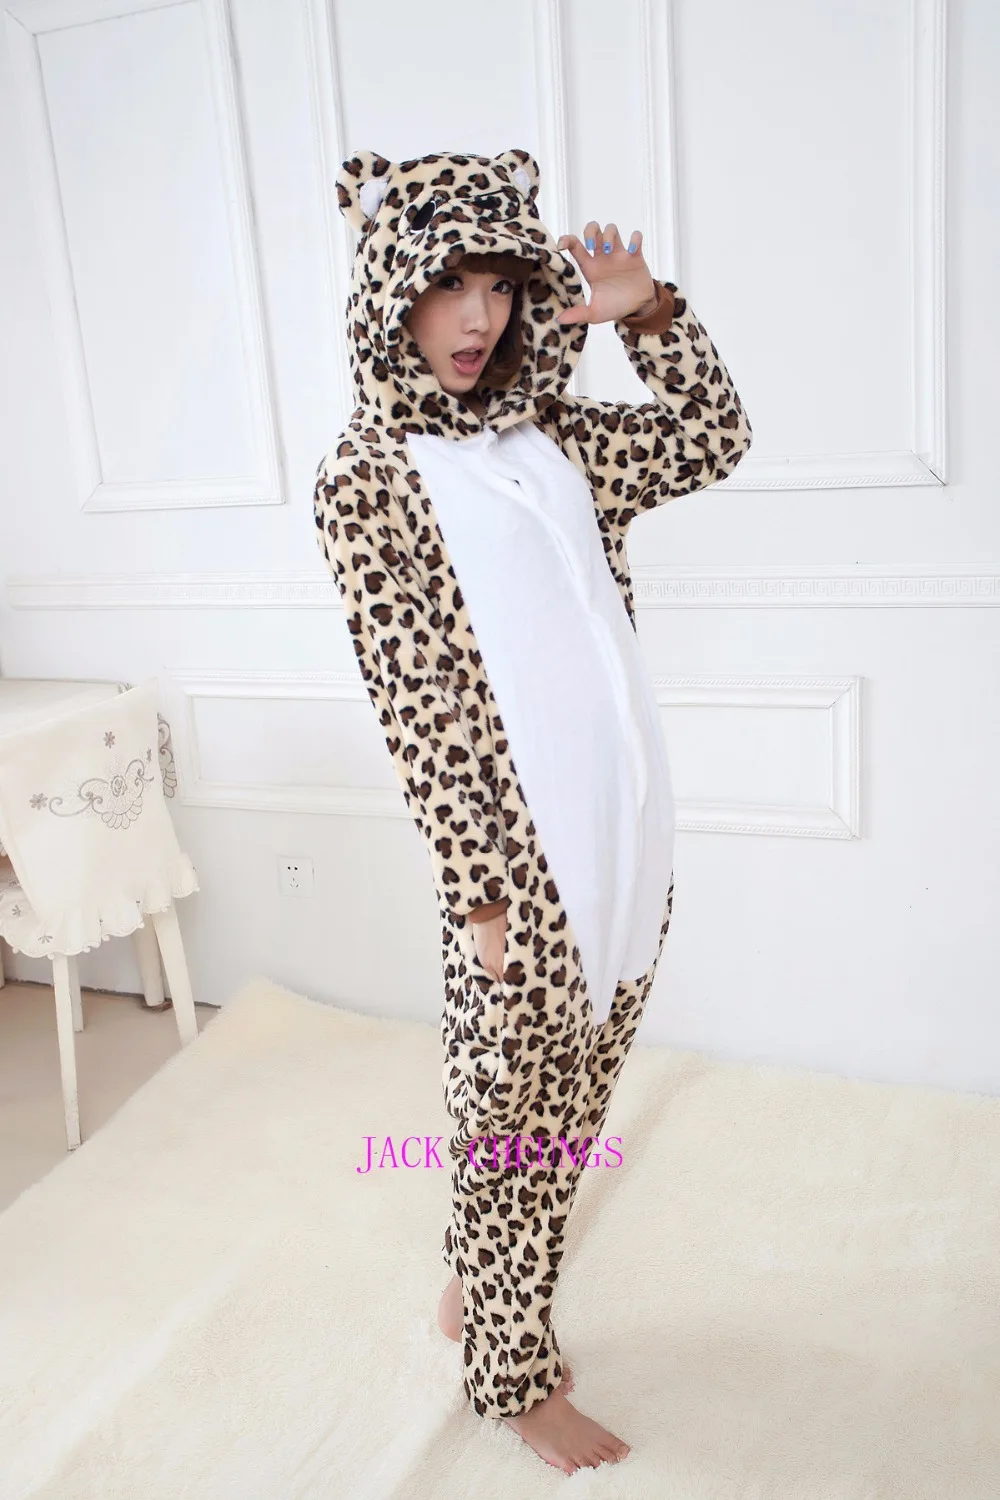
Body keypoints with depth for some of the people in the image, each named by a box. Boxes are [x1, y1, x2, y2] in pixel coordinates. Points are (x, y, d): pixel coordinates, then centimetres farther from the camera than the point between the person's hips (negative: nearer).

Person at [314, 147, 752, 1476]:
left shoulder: (553, 440, 8)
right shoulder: (366, 477, -9)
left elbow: (716, 438, 18)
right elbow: (414, 703, -13)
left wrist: (647, 308, 5)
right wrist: (480, 894, -13)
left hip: (627, 838, 6)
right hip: (519, 863, -6)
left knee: (565, 1114, 20)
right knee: (513, 1124, 12)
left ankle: (481, 1291, 45)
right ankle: (517, 1377, 35)